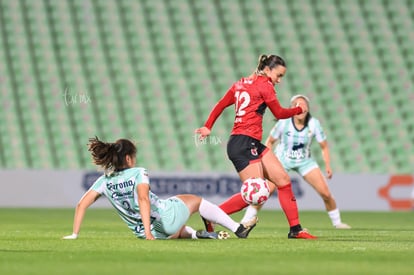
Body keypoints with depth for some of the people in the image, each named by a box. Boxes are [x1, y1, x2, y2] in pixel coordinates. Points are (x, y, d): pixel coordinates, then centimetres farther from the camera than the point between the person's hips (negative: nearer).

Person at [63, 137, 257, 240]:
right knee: (196, 200, 22)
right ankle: (238, 229, 27)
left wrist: (74, 235, -5)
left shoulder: (105, 181, 1)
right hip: (166, 217, -5)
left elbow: (81, 205, -6)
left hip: (141, 231, 5)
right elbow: (143, 199, -29)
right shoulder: (139, 173, -13)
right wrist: (149, 232, -34)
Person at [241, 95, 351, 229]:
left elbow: (324, 146, -4)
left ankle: (336, 222, 16)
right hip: (282, 160, -2)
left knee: (325, 193, -7)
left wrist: (328, 166, -12)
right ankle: (246, 221, -8)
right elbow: (270, 142, -5)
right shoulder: (284, 123, -20)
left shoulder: (314, 124, -16)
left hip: (305, 161, 2)